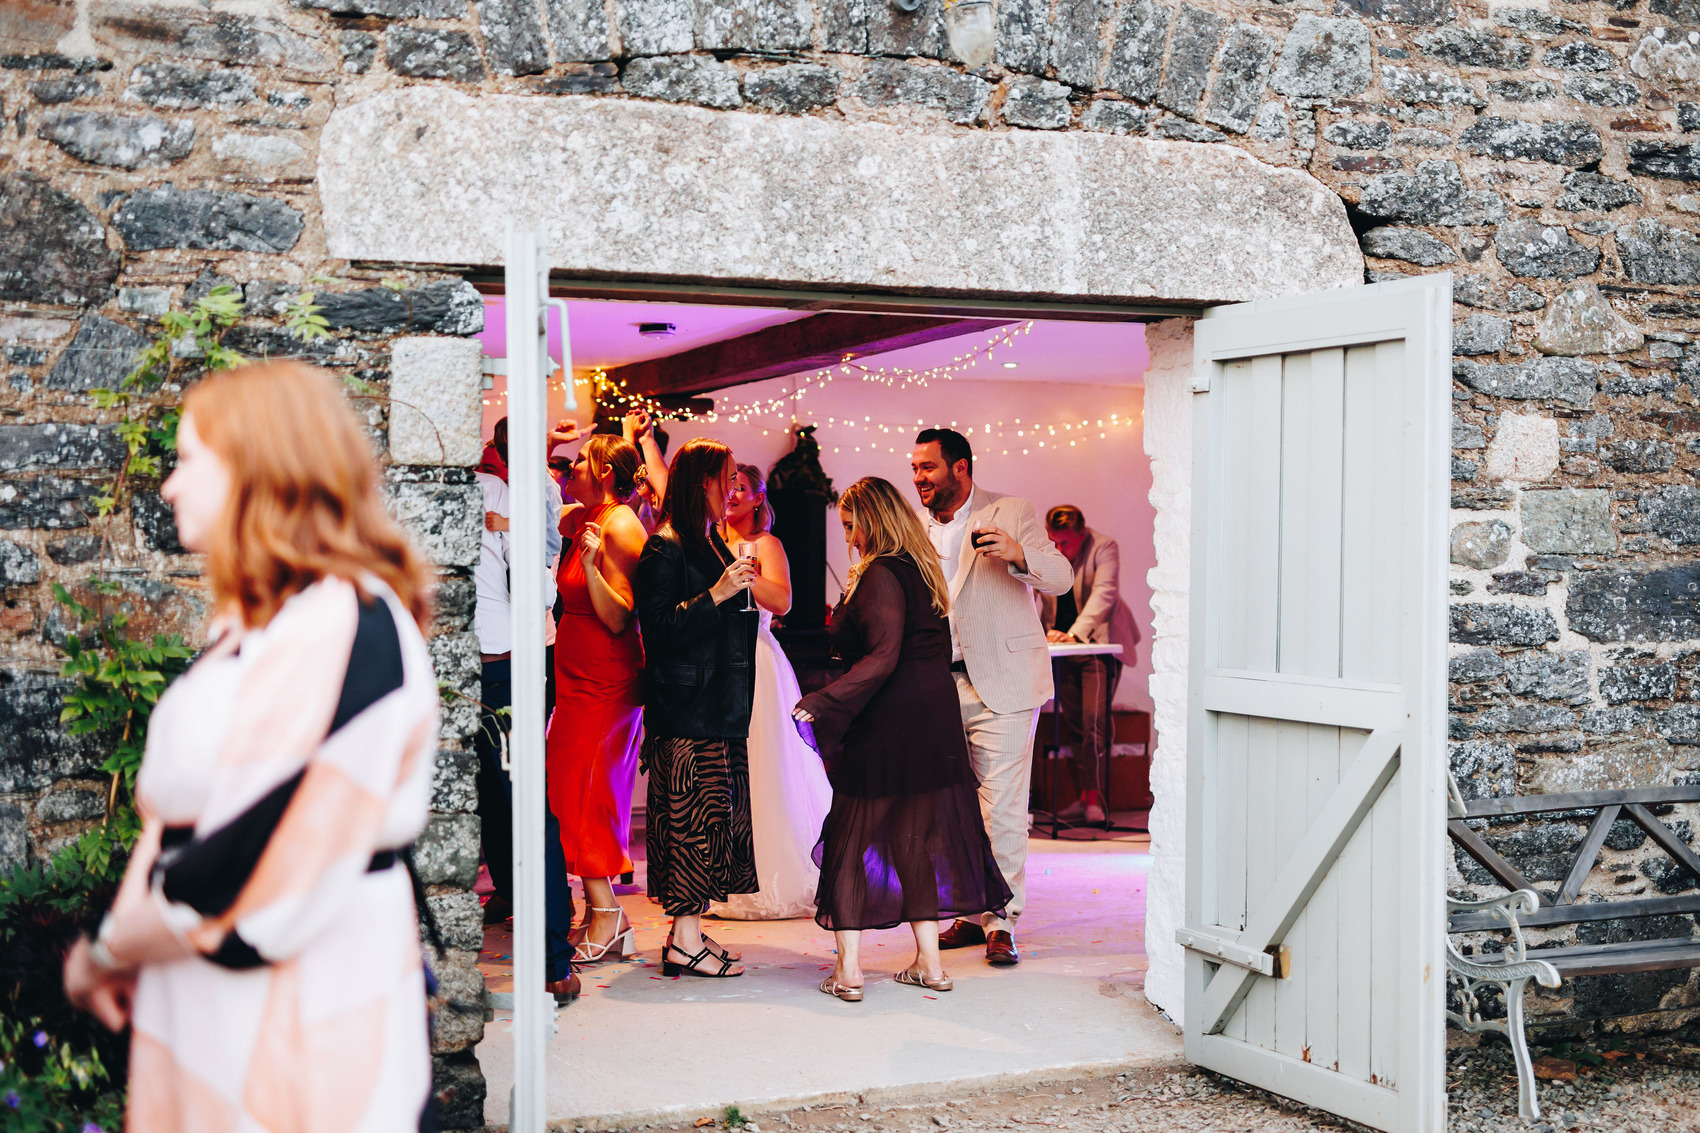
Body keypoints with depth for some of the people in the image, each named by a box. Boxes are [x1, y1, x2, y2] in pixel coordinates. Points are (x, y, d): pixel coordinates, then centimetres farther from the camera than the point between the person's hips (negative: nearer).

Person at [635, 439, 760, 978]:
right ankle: (685, 941, -4)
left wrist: (742, 586, 12)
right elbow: (659, 630, -17)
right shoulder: (664, 550, -9)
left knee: (711, 817, 8)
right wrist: (716, 594, -19)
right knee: (692, 816, -9)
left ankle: (690, 929, 13)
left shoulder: (711, 545, 19)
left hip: (719, 710, 9)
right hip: (684, 711, -9)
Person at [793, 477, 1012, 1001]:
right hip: (934, 722, 8)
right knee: (917, 837, 14)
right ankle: (929, 962, 16)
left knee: (852, 838, 1)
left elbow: (883, 657, -23)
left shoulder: (881, 575, -14)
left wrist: (823, 702, -25)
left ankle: (848, 968, 1)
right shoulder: (923, 568, 13)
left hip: (886, 727, -8)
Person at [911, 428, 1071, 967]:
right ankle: (972, 912, 20)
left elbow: (1061, 578, -12)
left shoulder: (1012, 514, -3)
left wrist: (1019, 554, -30)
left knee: (1001, 810, -7)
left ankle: (1002, 922, 1)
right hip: (940, 687, 6)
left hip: (1002, 685, -5)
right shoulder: (920, 530, 14)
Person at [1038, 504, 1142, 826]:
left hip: (1100, 644, -4)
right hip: (1062, 647, 4)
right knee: (1073, 723, 5)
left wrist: (1075, 632, -31)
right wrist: (1048, 631, -16)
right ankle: (1086, 796, 12)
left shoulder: (1104, 548, -10)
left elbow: (1103, 594, -20)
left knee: (1095, 720, -14)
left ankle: (1094, 796, -8)